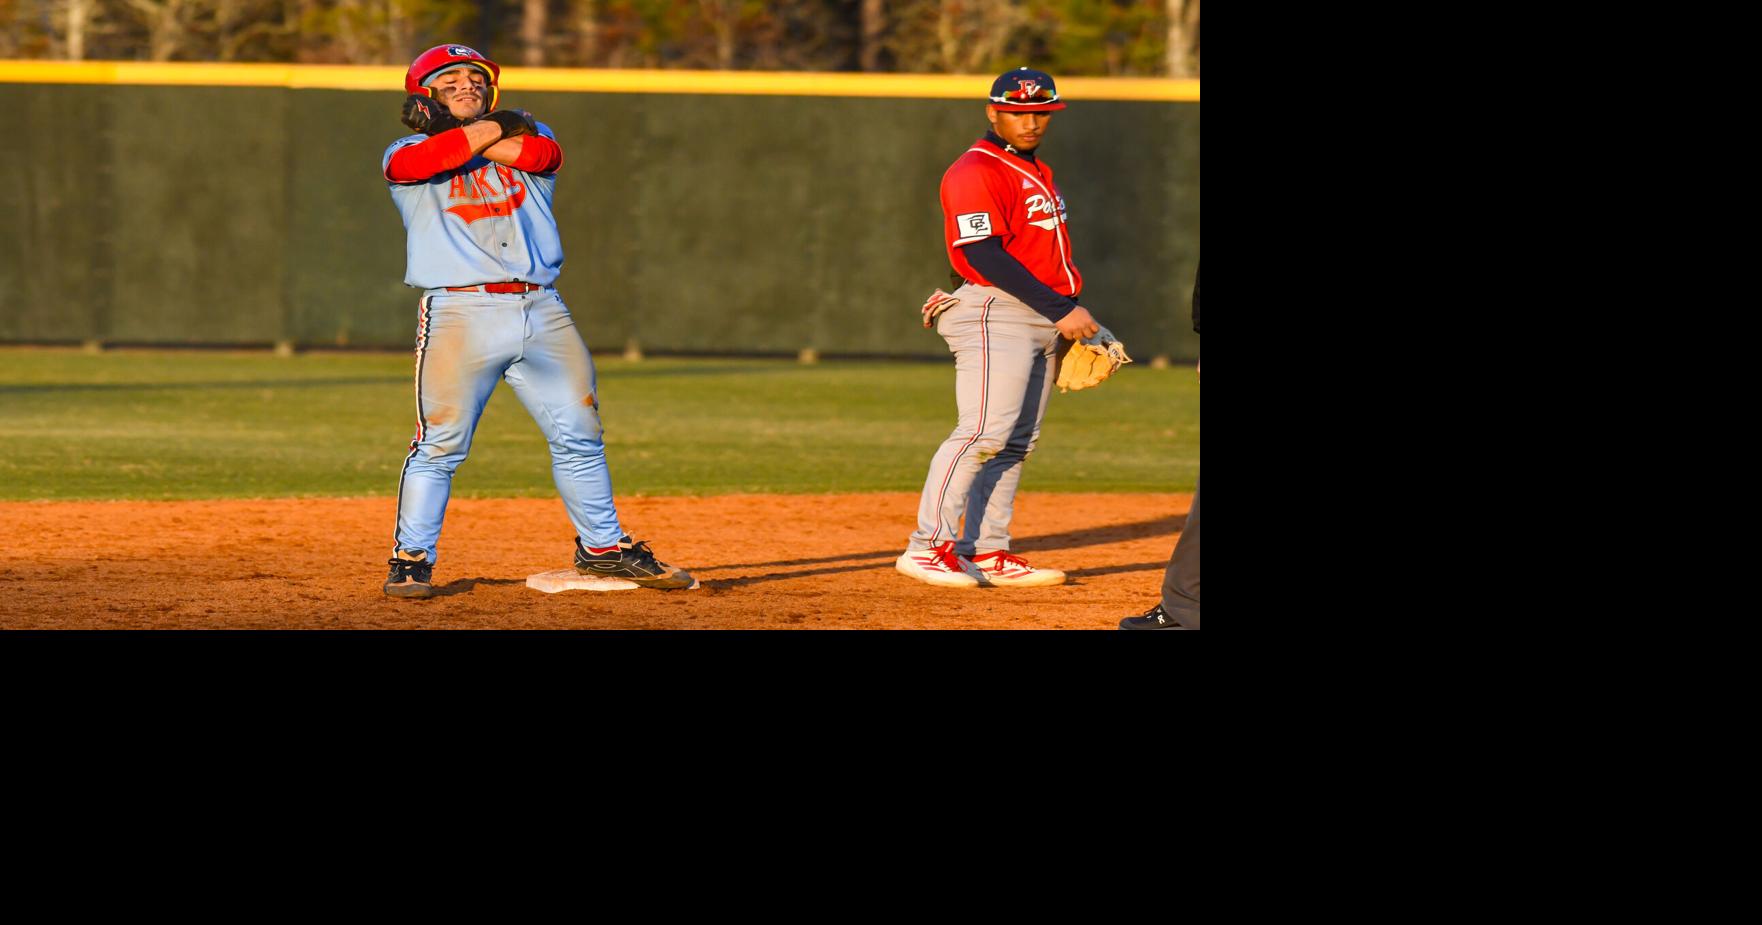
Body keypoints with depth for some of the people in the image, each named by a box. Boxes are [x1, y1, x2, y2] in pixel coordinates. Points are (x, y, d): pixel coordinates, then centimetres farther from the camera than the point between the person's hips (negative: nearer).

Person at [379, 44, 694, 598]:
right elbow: (424, 160, -17)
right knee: (439, 444, -10)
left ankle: (602, 547, 23)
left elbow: (544, 153, -8)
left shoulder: (528, 139, 17)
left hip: (542, 312, 4)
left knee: (579, 437, 9)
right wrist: (495, 129, -6)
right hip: (460, 311, -4)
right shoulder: (407, 155, 8)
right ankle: (411, 559, -1)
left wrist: (479, 140, -3)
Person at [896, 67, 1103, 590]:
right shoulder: (975, 172, -10)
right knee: (985, 433, -17)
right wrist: (1059, 310, -22)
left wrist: (1074, 316, 13)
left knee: (1017, 443, 6)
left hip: (1046, 320, 9)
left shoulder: (1038, 173, 21)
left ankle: (986, 554, 7)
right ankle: (928, 548, -17)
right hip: (995, 312, -9)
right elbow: (986, 255, -20)